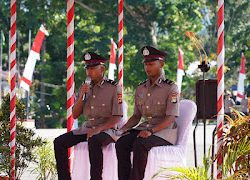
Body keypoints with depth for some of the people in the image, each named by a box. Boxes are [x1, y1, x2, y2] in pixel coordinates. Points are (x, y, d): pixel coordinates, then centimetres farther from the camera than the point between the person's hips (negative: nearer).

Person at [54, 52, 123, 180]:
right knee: (59, 142, -12)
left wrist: (99, 129, -23)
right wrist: (81, 96, -6)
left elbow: (117, 117, -9)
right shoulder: (85, 88, 11)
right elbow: (75, 115, 9)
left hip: (106, 130, -6)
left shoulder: (113, 88, -6)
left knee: (94, 142, -39)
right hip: (86, 128, 6)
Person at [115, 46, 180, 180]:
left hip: (164, 131, -6)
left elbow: (170, 118, -13)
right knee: (121, 143, -23)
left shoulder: (171, 88, -5)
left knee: (140, 145, -35)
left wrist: (151, 131, -26)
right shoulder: (141, 89, 15)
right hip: (143, 128, 6)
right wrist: (123, 129, -1)